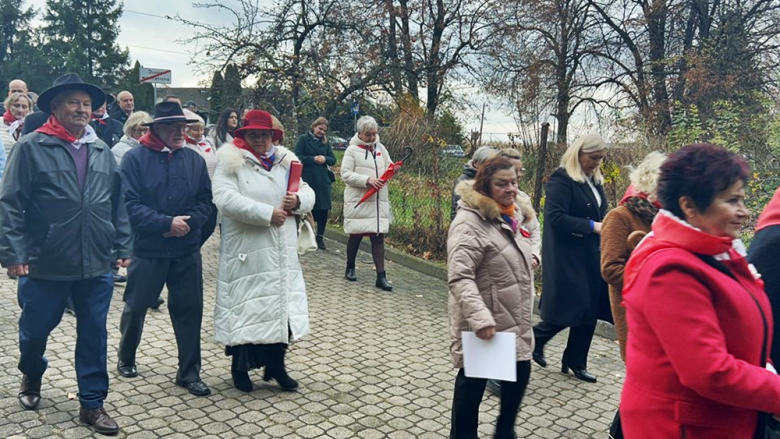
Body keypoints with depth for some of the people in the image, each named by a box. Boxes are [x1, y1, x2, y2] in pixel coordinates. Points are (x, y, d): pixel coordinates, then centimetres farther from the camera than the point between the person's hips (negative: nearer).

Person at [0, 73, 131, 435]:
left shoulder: (102, 151, 8)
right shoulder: (31, 147, -5)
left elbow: (117, 204, 12)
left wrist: (122, 247, 9)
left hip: (96, 266, 3)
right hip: (45, 264, -3)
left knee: (94, 336, 8)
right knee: (35, 330, 15)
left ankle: (92, 404, 21)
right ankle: (31, 377, 47)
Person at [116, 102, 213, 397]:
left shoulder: (195, 159, 2)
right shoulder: (135, 158, -8)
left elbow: (205, 201, 2)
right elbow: (130, 204, -15)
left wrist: (188, 222, -16)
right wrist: (167, 223, -21)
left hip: (187, 250, 3)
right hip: (147, 249, -2)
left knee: (190, 310, 5)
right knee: (136, 307, 13)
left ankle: (189, 373, 19)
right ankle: (126, 358, 40)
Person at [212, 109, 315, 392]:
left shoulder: (285, 161, 13)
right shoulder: (231, 162, -4)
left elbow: (308, 193, 13)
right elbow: (225, 199, -19)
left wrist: (298, 200, -11)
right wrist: (267, 214, -21)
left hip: (282, 252, 5)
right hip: (246, 252, -5)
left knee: (281, 304, 10)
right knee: (245, 307, 4)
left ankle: (276, 364, 25)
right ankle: (240, 366, 23)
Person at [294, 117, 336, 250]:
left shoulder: (325, 142, 13)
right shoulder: (303, 139, 0)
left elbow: (333, 159, 10)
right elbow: (297, 157, -7)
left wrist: (325, 159, -11)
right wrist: (313, 159, -15)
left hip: (323, 180, 4)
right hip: (307, 179, -3)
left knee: (323, 209, 1)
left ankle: (320, 237, 13)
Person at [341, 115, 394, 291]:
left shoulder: (380, 148, 11)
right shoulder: (352, 150, -4)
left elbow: (388, 167, 20)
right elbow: (346, 174, -10)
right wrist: (367, 180, -21)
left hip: (379, 200, 4)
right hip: (358, 200, -4)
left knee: (378, 237, 0)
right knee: (356, 235, 7)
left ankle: (381, 276, 1)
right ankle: (350, 269, 28)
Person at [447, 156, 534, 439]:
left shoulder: (510, 217, 10)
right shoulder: (470, 222, -21)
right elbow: (459, 278, -29)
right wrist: (480, 318, -35)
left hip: (514, 321, 9)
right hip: (484, 324, -9)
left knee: (520, 372, 13)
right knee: (473, 380, 7)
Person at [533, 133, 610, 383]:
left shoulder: (594, 180, 13)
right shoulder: (561, 179, -13)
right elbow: (555, 217, -21)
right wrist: (592, 226, -21)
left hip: (591, 255, 8)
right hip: (567, 257, -8)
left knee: (589, 310, 10)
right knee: (568, 309, -4)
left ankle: (576, 363, 23)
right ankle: (535, 338, 23)